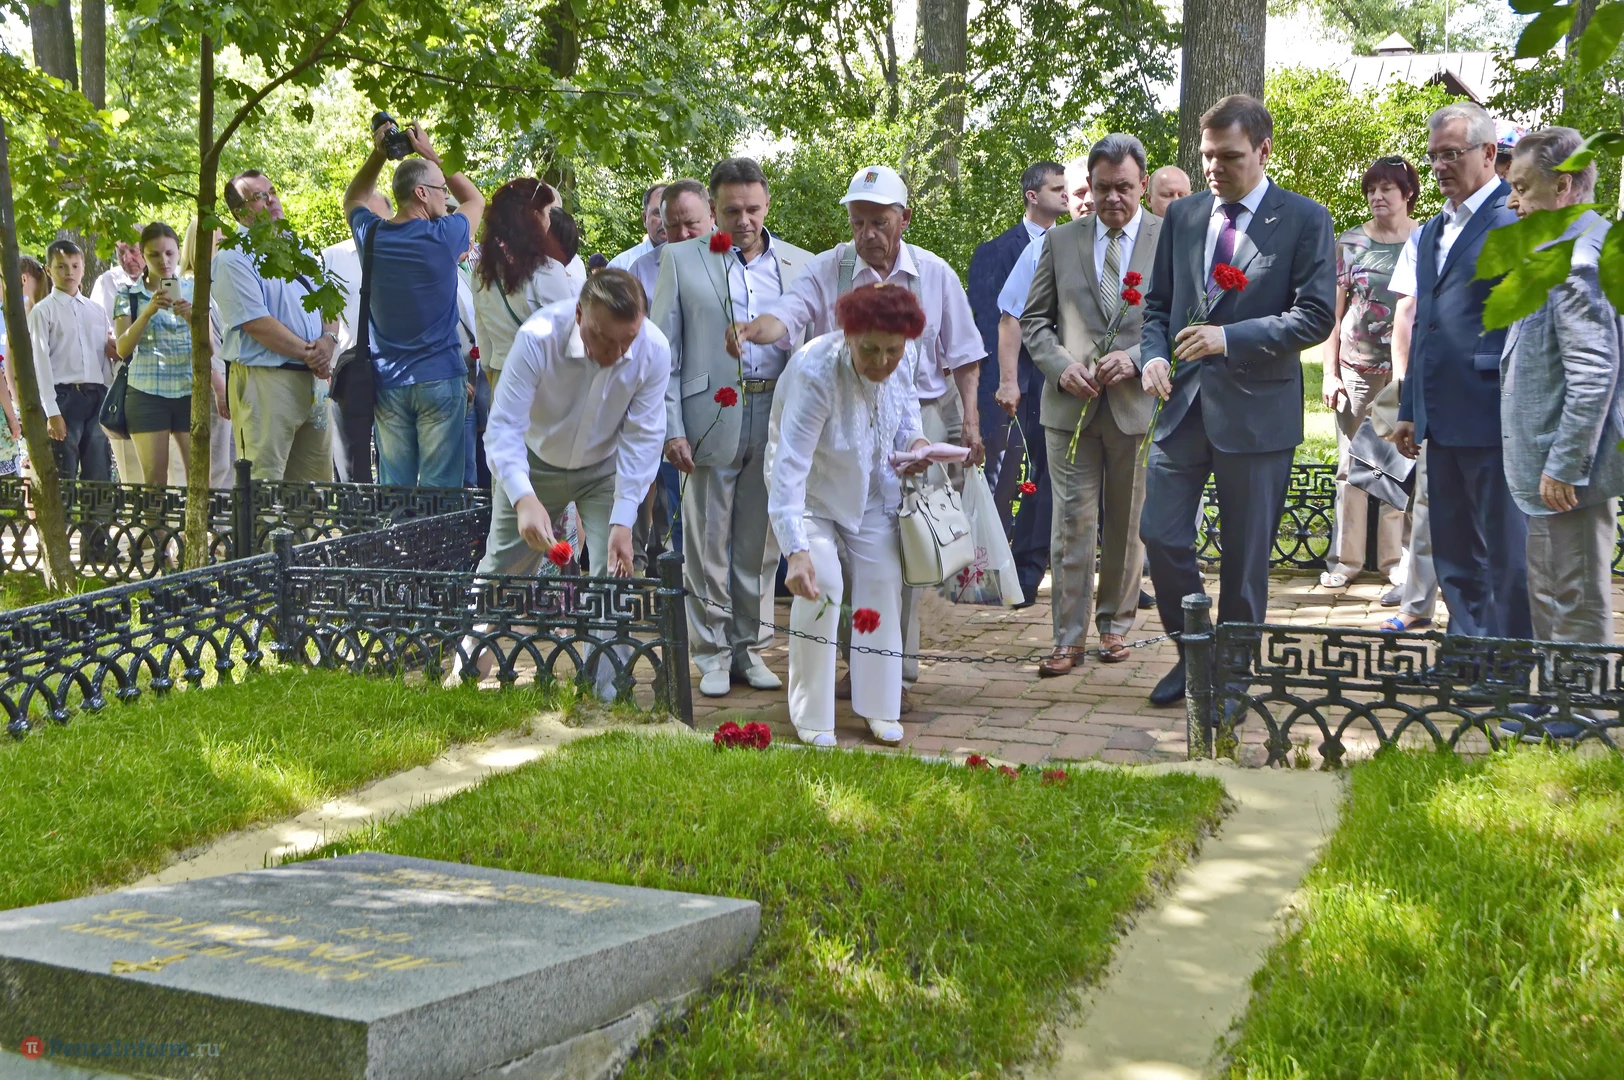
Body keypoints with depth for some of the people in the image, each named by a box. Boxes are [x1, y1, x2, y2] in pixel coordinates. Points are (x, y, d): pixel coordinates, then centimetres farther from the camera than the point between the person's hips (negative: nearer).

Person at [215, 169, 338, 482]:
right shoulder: (233, 258, -6)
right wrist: (308, 353, -12)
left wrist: (328, 340, -6)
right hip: (263, 380, -7)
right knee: (264, 487, -8)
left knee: (318, 481, 9)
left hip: (313, 379, 7)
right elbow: (256, 323, -14)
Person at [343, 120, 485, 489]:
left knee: (393, 489, 6)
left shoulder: (372, 236, 2)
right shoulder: (442, 237, -9)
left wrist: (378, 154, 16)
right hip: (440, 378, -4)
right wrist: (429, 153, 13)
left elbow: (353, 200, 27)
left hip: (388, 383, 4)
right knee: (439, 490, -1)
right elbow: (475, 200, 13)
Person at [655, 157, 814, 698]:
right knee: (708, 545, 3)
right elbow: (665, 349, 3)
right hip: (712, 420, -2)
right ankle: (712, 653, 14)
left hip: (776, 423, 2)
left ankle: (748, 648, 20)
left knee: (759, 546, 9)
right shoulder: (682, 260, 5)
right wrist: (672, 427, -5)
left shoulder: (799, 265, 10)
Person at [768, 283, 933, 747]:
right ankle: (812, 717, -3)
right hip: (811, 487, -5)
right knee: (822, 585, -17)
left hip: (870, 490, 5)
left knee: (883, 580, 1)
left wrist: (913, 438, -14)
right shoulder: (814, 373, -38)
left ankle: (879, 708, 14)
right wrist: (796, 551, -52)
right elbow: (788, 468, -43)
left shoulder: (898, 365, -19)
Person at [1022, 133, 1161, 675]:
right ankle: (1068, 638, 4)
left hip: (1138, 403, -1)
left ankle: (1115, 624, 24)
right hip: (1071, 405, 1)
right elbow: (1034, 319, 10)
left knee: (1127, 525, 9)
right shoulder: (1061, 241, 9)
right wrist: (1061, 366, -7)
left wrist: (1136, 359, -14)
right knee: (1073, 524, -1)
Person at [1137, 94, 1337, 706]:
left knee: (1246, 556, 5)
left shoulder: (1304, 220, -3)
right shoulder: (1182, 217, 10)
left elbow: (1317, 316, -10)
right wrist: (1152, 356, -5)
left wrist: (1229, 338, -19)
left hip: (1257, 408, -4)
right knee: (1160, 535, 1)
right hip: (1183, 401, 4)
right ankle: (1192, 655, 21)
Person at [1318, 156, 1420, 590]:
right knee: (1351, 465, 5)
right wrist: (1329, 373, 0)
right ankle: (1344, 559, 13)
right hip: (1356, 370, 1)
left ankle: (1394, 558, 13)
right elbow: (1333, 313, 7)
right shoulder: (1350, 243, 6)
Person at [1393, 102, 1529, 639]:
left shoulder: (1518, 220, -8)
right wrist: (1410, 409, 20)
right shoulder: (1433, 231, 19)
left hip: (1494, 419, -8)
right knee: (1454, 557, 14)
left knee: (1508, 558, 0)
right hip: (1443, 422, 9)